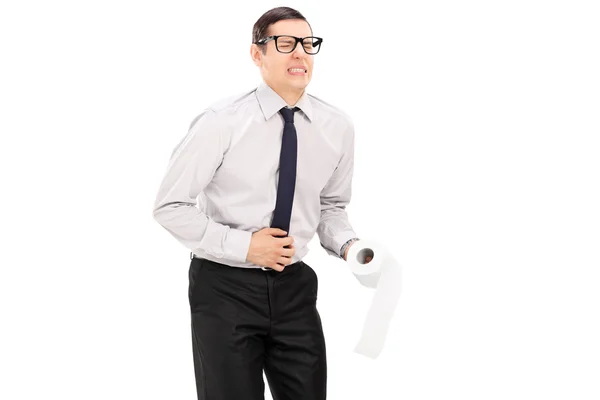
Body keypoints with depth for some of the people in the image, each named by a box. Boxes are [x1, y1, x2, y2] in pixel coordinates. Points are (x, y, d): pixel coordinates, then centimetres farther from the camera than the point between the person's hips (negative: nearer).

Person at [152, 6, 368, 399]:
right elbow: (170, 207, -10)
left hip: (295, 286, 4)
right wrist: (243, 245, -19)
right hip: (225, 288, -4)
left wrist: (347, 245, -8)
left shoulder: (338, 126, -1)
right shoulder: (222, 122, -15)